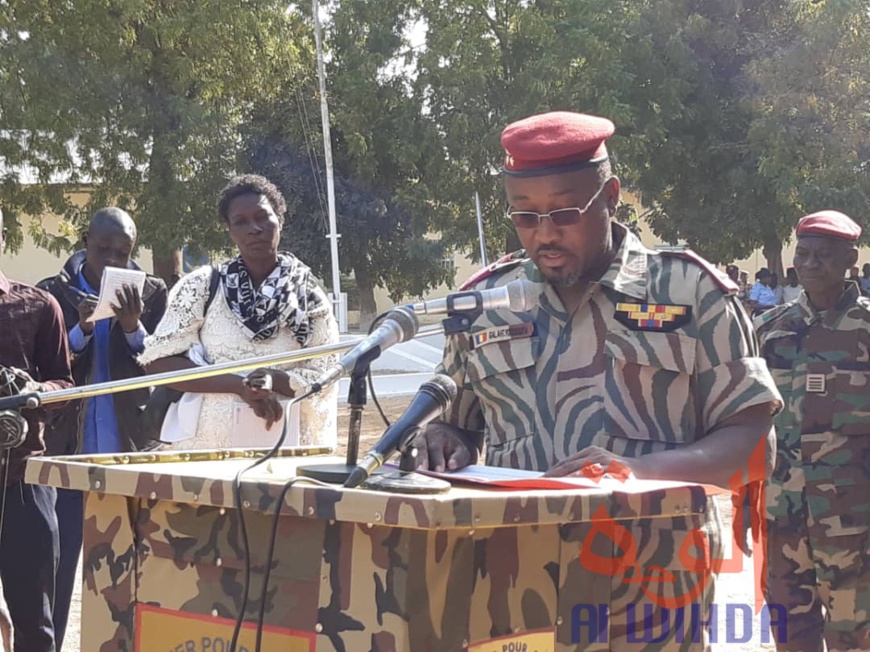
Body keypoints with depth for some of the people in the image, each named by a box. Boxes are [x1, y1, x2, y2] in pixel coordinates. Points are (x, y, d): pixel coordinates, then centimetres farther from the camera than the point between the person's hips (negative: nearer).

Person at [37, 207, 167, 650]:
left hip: (130, 453, 1)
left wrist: (133, 329, -16)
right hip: (67, 453, -1)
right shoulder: (52, 294, 3)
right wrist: (80, 330, -16)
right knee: (55, 572, 0)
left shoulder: (151, 294, 5)